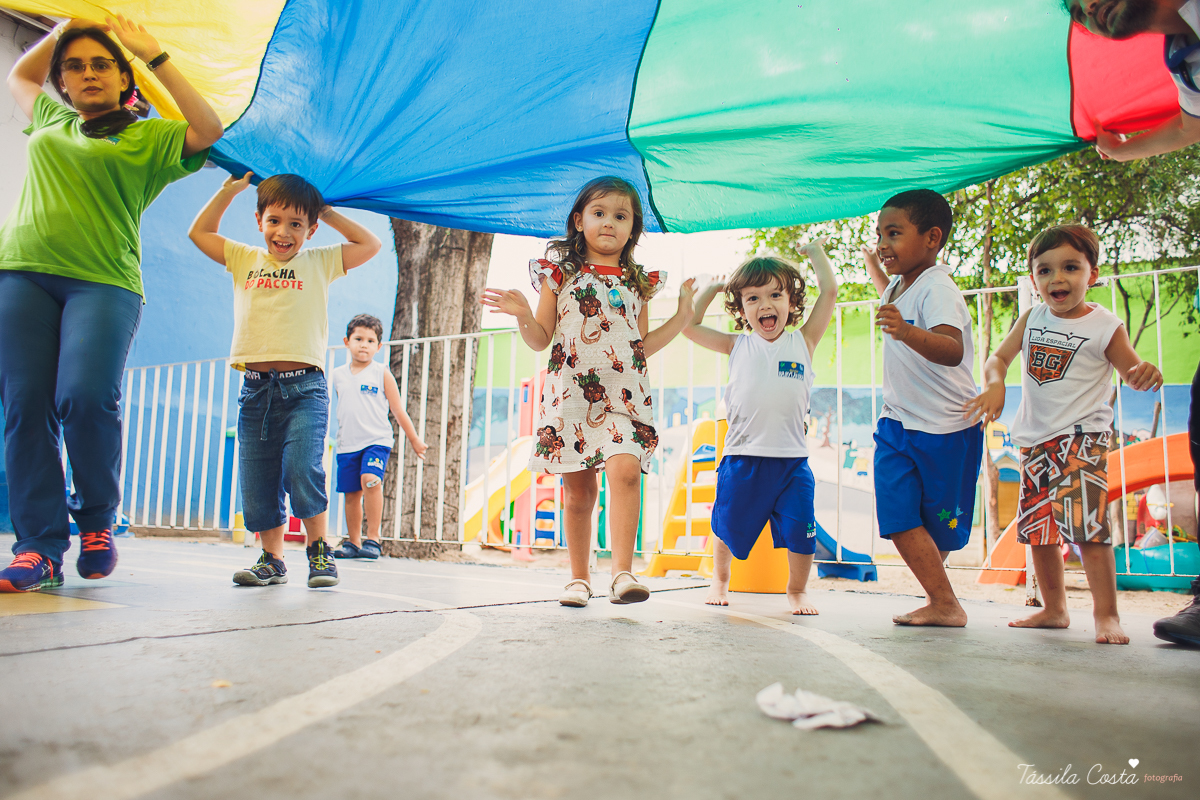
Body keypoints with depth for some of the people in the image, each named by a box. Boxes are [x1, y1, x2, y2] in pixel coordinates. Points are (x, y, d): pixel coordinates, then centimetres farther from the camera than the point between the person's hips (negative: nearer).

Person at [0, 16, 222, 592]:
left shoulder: (149, 138, 14)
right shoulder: (49, 121, 27)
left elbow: (207, 130, -3)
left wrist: (154, 55, 3)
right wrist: (61, 28, 36)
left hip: (103, 282, -4)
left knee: (86, 398, -23)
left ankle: (97, 521, -1)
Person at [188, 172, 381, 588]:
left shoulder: (318, 263, 11)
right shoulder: (245, 260, 17)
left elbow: (370, 244, 12)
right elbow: (200, 232, 26)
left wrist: (328, 212, 15)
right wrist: (229, 189, 22)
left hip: (304, 387, -3)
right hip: (255, 387, 3)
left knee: (302, 468, -18)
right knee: (256, 482, 3)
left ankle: (319, 551, -2)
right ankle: (272, 559, 16)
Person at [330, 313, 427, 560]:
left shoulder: (381, 373, 1)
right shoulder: (337, 375, 9)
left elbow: (398, 410, 6)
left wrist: (414, 440, 8)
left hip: (377, 440, -4)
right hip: (347, 444, 4)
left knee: (370, 480, -24)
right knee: (351, 493, 7)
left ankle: (372, 539, -16)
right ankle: (353, 542, 23)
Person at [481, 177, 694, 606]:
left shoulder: (638, 281, 14)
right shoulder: (561, 273, 8)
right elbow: (541, 339, 7)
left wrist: (681, 317, 13)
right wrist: (523, 315, -11)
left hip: (624, 393, 1)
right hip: (571, 393, -1)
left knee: (625, 468, -23)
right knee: (578, 490, 2)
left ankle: (622, 571, -21)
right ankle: (579, 577, 17)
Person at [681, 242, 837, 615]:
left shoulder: (803, 342, 4)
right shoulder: (738, 347, 6)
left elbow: (829, 292, 2)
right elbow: (689, 326, 6)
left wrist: (816, 252, 15)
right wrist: (713, 287, 13)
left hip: (791, 460, 0)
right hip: (741, 458, 1)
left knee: (799, 531, 0)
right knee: (728, 527, 14)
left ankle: (797, 589, 27)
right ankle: (720, 580, 41)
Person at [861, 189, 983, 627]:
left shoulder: (938, 288, -19)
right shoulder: (901, 283, 7)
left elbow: (954, 350, -38)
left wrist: (907, 332, -54)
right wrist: (872, 263, 41)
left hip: (945, 428, -7)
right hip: (898, 422, 7)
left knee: (939, 524, 5)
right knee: (897, 516, -6)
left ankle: (943, 602, 21)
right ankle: (943, 603, 2)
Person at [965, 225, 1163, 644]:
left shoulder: (1105, 326, -6)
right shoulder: (1031, 319, 5)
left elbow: (1133, 372, -3)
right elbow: (999, 358, 5)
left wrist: (1148, 373, -27)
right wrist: (994, 386, -17)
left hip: (1082, 436, -5)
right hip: (1035, 439, 5)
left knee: (1087, 524, -16)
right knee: (1037, 529, 11)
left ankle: (1106, 614, -4)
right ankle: (1054, 609, 26)